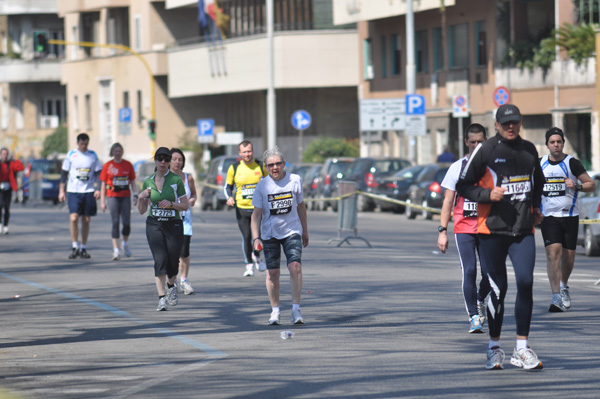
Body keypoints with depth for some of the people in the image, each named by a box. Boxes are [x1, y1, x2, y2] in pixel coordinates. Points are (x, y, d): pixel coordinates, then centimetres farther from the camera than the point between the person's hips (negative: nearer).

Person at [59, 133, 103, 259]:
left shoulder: (93, 155, 7)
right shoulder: (71, 154, 3)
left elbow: (98, 173, 11)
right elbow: (64, 173, 7)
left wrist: (98, 189, -1)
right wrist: (61, 191, 2)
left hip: (88, 192, 2)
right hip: (73, 191, -2)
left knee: (86, 220, 4)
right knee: (73, 218, -14)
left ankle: (83, 248, 13)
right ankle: (75, 247, -5)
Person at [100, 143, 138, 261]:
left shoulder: (128, 165, 6)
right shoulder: (107, 166, 2)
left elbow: (133, 182, 10)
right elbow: (103, 184, 4)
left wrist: (135, 195, -2)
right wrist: (102, 201, 0)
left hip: (125, 196, 1)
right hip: (113, 196, -1)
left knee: (126, 223, -1)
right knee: (115, 223, -6)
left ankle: (125, 244, 26)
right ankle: (116, 250, -5)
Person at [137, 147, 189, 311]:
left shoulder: (176, 180, -1)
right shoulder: (148, 182, 7)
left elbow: (185, 205, 1)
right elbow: (142, 210, 13)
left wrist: (171, 204, -16)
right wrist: (141, 197, -6)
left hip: (173, 225, -1)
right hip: (154, 225, 1)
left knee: (173, 261, 2)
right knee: (160, 259, -16)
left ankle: (171, 286, 35)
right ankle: (162, 297, -14)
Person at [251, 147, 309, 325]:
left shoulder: (295, 180, -4)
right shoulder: (262, 185, -7)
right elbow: (256, 213, -4)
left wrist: (305, 231, 16)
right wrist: (256, 238, -15)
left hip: (292, 231, 0)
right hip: (269, 234, 0)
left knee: (295, 267, -16)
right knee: (272, 272, 0)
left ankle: (296, 309, -11)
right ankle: (275, 310, 15)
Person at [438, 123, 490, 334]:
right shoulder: (457, 167, 4)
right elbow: (448, 201, 6)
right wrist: (442, 231, -1)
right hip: (464, 228, -1)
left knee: (489, 272, 0)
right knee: (469, 272, -10)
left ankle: (480, 301, 31)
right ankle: (474, 317, -5)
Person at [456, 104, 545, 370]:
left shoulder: (529, 150, 12)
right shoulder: (485, 151, -3)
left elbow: (538, 182, 30)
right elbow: (463, 186, -1)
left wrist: (535, 208, 17)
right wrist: (488, 194, -16)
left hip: (523, 230, 3)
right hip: (492, 230, -3)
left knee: (525, 283, -10)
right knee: (497, 288, 0)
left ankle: (522, 348, -4)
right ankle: (494, 347, 16)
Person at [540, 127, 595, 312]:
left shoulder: (572, 163, -3)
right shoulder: (540, 164, 5)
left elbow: (592, 184, -1)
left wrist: (576, 186, -19)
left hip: (570, 215, 0)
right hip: (548, 216, 0)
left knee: (568, 255, 6)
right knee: (553, 252, -16)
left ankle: (563, 285, 37)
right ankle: (556, 297, -19)